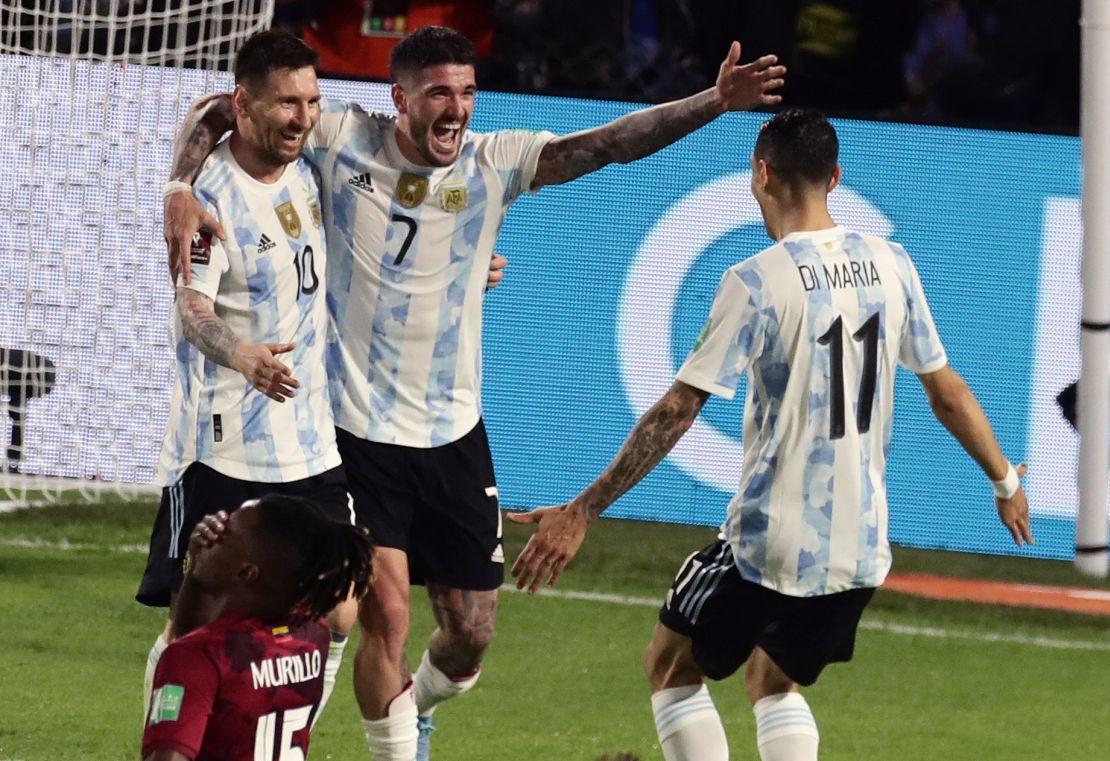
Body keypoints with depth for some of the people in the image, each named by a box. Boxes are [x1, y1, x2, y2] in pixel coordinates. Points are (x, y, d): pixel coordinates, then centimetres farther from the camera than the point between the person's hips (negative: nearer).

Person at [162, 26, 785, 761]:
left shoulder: (493, 163, -3)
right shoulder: (345, 140, -7)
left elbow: (612, 143, -13)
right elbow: (216, 114, -4)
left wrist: (715, 102, -26)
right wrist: (181, 191, -23)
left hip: (455, 434, 3)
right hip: (360, 430, -3)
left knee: (472, 632, 8)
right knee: (386, 612, -13)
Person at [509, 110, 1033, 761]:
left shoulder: (757, 283, -14)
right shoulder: (891, 265, 1)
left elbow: (676, 413, -16)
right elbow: (948, 393, 9)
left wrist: (582, 513, -12)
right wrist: (1006, 482, 26)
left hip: (770, 542, -6)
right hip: (862, 548, 6)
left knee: (671, 664, 16)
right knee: (772, 682, 26)